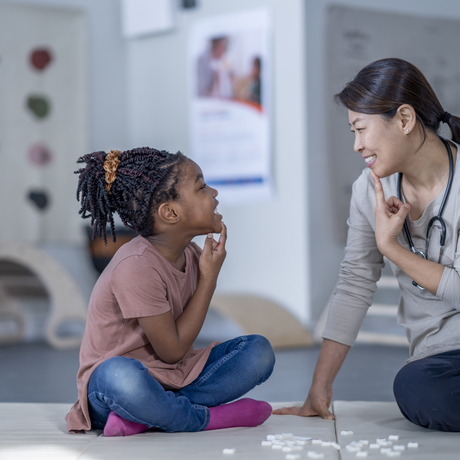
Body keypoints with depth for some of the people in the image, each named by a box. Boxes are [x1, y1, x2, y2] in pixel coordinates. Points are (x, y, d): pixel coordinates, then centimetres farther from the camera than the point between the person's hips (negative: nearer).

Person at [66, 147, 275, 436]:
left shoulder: (192, 256, 4)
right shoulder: (136, 268, -23)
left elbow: (182, 337, 6)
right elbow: (172, 351, -17)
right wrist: (209, 277, -14)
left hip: (172, 378, 9)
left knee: (259, 350, -4)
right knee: (121, 375, -44)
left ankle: (140, 419, -16)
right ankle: (210, 418, -15)